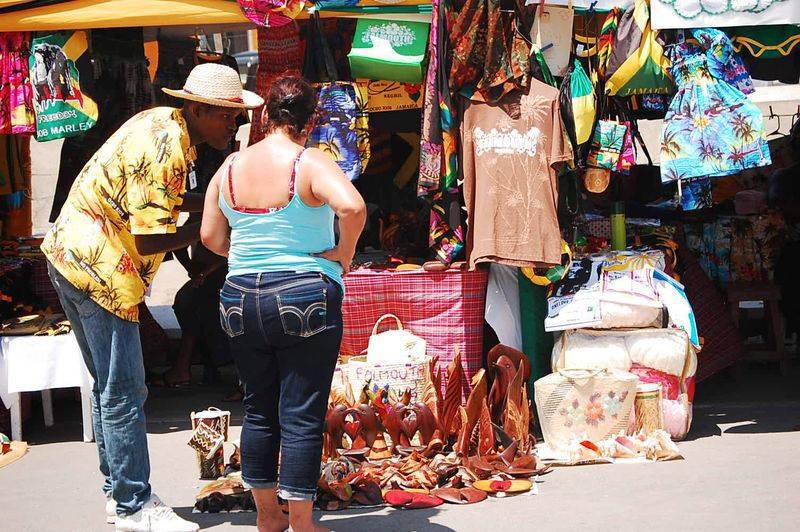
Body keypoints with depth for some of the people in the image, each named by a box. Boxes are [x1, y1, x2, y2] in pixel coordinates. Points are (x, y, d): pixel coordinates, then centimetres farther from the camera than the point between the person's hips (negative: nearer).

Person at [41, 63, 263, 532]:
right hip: (98, 268, -11)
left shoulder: (166, 125, 8)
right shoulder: (164, 147, -21)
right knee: (124, 393, -5)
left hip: (75, 259, 11)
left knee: (110, 386, 17)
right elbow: (149, 238, -24)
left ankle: (119, 492, 26)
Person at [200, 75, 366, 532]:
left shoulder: (230, 167, 6)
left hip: (241, 301, 5)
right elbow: (353, 207, -28)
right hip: (304, 298, -5)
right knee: (302, 416, 2)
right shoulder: (310, 163, -10)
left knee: (259, 409, 16)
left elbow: (211, 237, 10)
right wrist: (344, 253, -12)